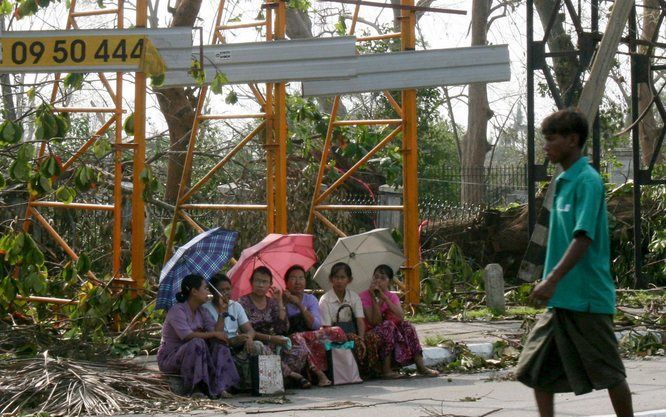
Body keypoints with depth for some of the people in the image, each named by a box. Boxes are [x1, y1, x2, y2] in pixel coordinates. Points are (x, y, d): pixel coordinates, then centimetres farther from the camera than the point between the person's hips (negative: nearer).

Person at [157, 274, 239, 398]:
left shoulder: (201, 311, 9)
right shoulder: (177, 310, -17)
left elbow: (217, 331, -1)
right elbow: (187, 336, -30)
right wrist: (213, 334, -24)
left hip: (193, 355, 8)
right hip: (169, 358, -8)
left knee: (219, 344, -12)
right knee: (197, 343, -34)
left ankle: (218, 387, -21)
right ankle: (196, 388, -30)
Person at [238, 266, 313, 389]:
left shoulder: (272, 302, 15)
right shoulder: (243, 302, -1)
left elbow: (284, 328, 3)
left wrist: (279, 302, 0)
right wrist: (270, 338, -19)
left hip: (272, 344, 5)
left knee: (301, 348, -22)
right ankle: (292, 374, -24)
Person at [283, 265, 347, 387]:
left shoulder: (310, 299, 15)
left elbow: (316, 325, -3)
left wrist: (300, 305, -9)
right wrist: (283, 304, -14)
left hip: (313, 338, 3)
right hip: (291, 343, -3)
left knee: (337, 332, -25)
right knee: (296, 338, -38)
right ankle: (319, 373, -38)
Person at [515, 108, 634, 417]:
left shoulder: (587, 181, -13)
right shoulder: (563, 182, 14)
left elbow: (583, 238, -23)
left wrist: (552, 280, -29)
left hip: (587, 298, -9)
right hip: (560, 298, 9)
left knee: (608, 373, 2)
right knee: (537, 369, 5)